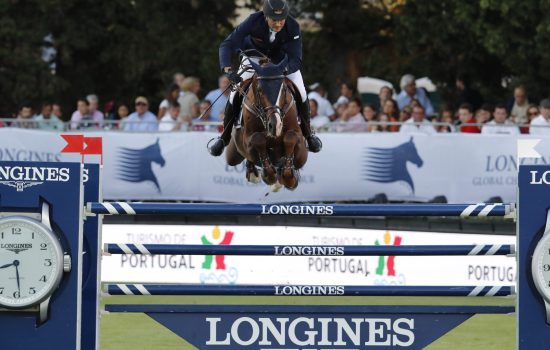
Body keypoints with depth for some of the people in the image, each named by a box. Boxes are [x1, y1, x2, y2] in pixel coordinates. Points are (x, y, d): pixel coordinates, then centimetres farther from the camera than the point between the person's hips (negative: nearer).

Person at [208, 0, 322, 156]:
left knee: (300, 93, -12)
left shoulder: (293, 27, -34)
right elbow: (227, 45, -37)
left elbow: (295, 59, -35)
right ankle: (225, 137, 3)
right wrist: (228, 70, -54)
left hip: (282, 58, 1)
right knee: (236, 92, -15)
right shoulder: (253, 21, -37)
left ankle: (308, 133, 14)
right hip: (254, 54, -1)